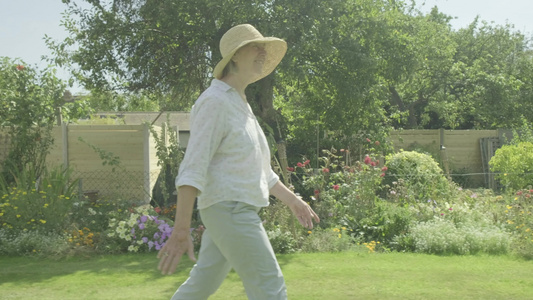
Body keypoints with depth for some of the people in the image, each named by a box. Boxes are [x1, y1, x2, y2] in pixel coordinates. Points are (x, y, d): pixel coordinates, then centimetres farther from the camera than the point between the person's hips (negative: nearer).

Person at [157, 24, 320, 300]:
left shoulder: (240, 106, 18)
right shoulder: (215, 101, -13)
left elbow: (258, 169, 26)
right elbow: (193, 168, -22)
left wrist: (292, 200, 26)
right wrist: (181, 231, -28)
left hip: (238, 210, 10)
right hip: (229, 210, -10)